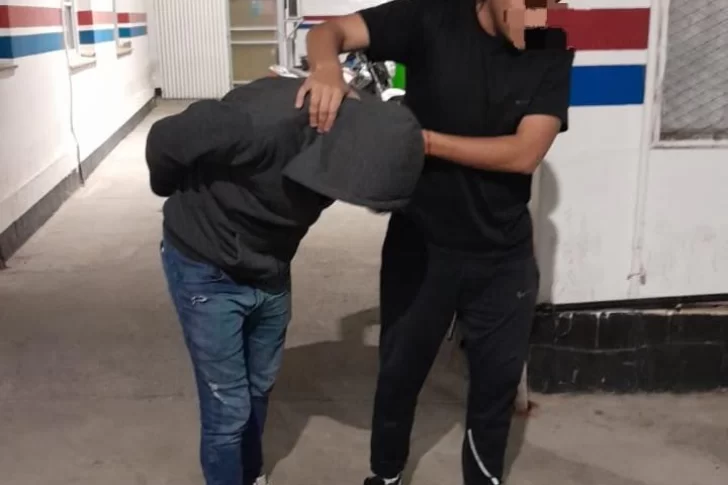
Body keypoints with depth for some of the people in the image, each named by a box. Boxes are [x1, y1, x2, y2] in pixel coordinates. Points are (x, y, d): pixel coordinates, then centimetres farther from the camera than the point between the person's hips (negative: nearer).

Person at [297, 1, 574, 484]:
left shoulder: (553, 52, -7)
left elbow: (525, 152, -17)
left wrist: (423, 140, -24)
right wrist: (327, 69, -35)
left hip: (504, 255, 2)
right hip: (419, 243, -1)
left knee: (498, 377, 17)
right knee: (400, 370, 16)